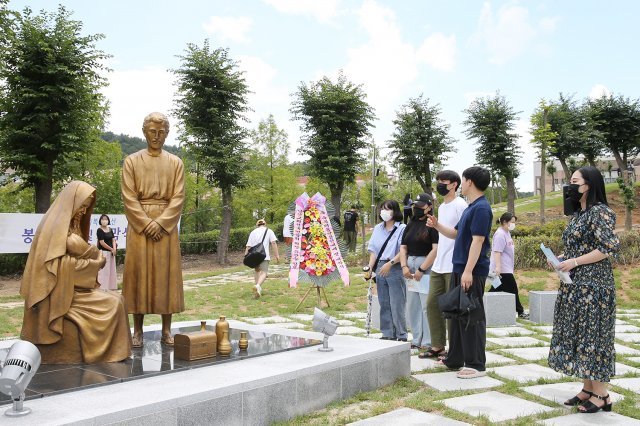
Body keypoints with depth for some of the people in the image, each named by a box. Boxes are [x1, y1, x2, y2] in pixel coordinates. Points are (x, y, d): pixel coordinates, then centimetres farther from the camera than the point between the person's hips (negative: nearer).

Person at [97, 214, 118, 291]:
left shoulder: (110, 230, 11)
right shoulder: (99, 230, -9)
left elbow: (113, 240, 10)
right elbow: (102, 243, -14)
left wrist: (114, 249, -7)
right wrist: (111, 249, -10)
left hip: (111, 252, 7)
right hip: (104, 252, -7)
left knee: (111, 270, 10)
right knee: (104, 270, -9)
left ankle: (110, 286, 17)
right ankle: (103, 287, -7)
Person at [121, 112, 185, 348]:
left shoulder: (175, 163, 8)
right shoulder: (132, 161, 6)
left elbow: (178, 198, 1)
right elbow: (129, 197, -2)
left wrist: (160, 223, -12)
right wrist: (146, 224, -13)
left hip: (166, 225, 1)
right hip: (139, 225, -1)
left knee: (166, 275, 1)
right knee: (139, 273, -1)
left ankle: (166, 330, 7)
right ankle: (138, 330, 6)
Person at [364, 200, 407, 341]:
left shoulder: (402, 228, -5)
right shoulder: (378, 229, 14)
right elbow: (373, 250, 12)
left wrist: (390, 263, -20)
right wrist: (370, 268, 2)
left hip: (395, 269, -6)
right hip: (380, 268, 6)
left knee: (397, 304, -5)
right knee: (384, 304, 10)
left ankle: (401, 336, 3)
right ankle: (388, 334, 18)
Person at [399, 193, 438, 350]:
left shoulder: (433, 225, -8)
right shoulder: (411, 225, 14)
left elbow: (436, 249, -16)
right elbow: (403, 247, 14)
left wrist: (421, 270, -16)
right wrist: (404, 266, -1)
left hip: (427, 267, -8)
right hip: (410, 268, 8)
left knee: (427, 306, -5)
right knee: (412, 306, 11)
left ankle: (428, 342, 3)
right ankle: (416, 340, 20)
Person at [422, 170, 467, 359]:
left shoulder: (460, 205, -9)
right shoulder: (441, 207, 17)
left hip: (454, 267, -9)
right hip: (438, 266, 9)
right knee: (432, 303, 9)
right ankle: (437, 346, 18)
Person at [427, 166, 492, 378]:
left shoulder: (481, 208, -14)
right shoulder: (471, 208, 16)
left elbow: (478, 241, -21)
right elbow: (456, 233, 25)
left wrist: (468, 271, -24)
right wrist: (437, 226, 10)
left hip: (472, 272, -10)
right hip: (459, 269, 10)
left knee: (472, 317, -3)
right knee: (457, 314, 14)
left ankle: (476, 364, 5)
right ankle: (455, 359, 24)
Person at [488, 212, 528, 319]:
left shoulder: (507, 233, 17)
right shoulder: (500, 234, -16)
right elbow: (497, 251, -24)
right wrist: (498, 266, -30)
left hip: (506, 268, 10)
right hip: (502, 269, -10)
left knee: (496, 289, 10)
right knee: (512, 290, -3)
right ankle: (520, 312, 5)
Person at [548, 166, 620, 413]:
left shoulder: (600, 212, -12)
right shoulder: (578, 214, 15)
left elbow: (609, 247, -20)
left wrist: (574, 262, -18)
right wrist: (562, 259, 3)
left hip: (593, 285, -9)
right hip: (575, 285, 9)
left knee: (592, 335, -4)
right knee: (578, 335, 10)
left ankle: (601, 394, 5)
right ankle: (588, 388, 19)